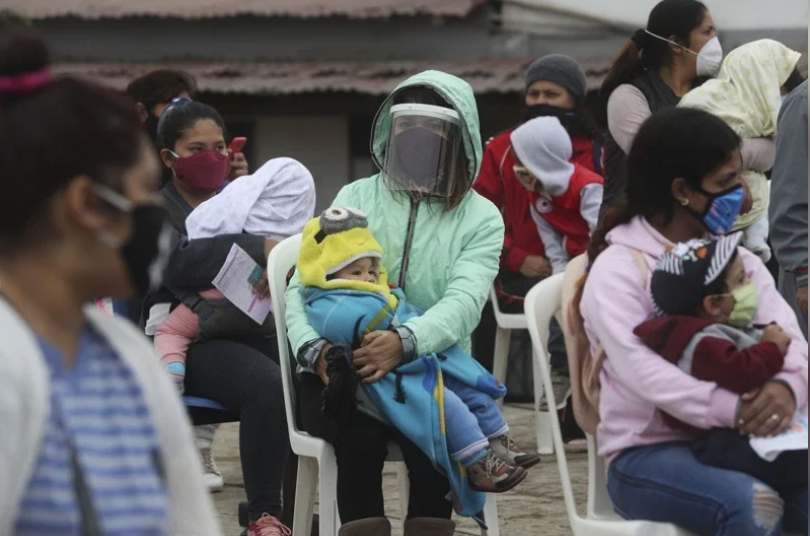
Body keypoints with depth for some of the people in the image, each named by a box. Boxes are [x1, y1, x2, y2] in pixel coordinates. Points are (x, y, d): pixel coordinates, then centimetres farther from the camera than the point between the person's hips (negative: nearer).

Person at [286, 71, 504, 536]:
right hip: (344, 374, 1)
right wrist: (314, 348, -22)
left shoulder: (481, 219, 4)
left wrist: (406, 342, -35)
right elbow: (305, 284, 1)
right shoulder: (355, 200, 9)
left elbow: (463, 302, -14)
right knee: (362, 432, -31)